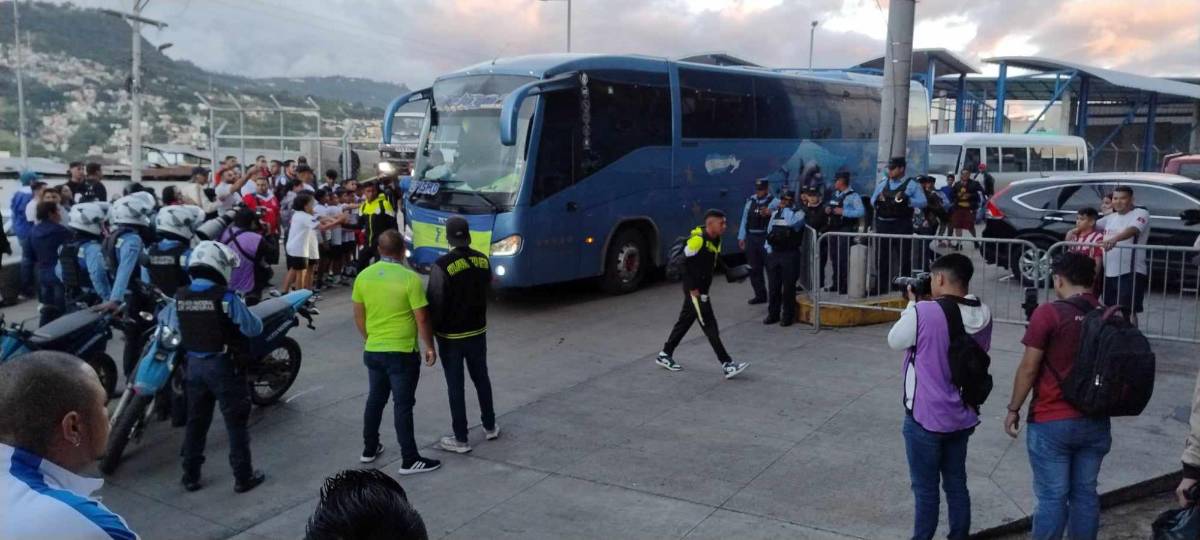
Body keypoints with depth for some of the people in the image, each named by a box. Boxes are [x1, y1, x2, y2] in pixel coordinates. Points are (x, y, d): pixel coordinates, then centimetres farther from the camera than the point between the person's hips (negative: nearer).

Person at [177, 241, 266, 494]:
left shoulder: (180, 297, -2)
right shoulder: (225, 297, -19)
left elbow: (178, 330, 11)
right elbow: (254, 328, -14)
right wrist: (245, 312, 5)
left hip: (194, 364, 6)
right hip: (223, 365, -5)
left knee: (196, 422, 18)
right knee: (236, 423, 6)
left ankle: (190, 476, 27)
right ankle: (243, 477, 13)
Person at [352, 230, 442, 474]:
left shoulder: (363, 276, 0)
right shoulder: (410, 278, -16)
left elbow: (359, 317, 8)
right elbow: (422, 319, -13)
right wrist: (429, 347, 0)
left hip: (372, 351, 5)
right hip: (402, 352, -5)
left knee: (375, 399, 20)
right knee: (403, 405, 0)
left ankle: (369, 449, 31)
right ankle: (410, 460, 6)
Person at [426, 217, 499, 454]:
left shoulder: (442, 265, -20)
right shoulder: (483, 260, -3)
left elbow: (435, 302, -17)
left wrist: (434, 328, -3)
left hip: (451, 336, -5)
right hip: (478, 331, 5)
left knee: (455, 386, 4)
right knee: (481, 379, 20)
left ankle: (461, 439, 11)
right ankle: (490, 426, 32)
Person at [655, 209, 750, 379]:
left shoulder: (716, 240, 7)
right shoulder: (697, 239, -20)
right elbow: (685, 264, -18)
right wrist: (693, 289, -18)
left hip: (702, 289, 10)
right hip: (694, 290, -10)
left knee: (685, 322, 17)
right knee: (710, 326, -8)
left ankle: (664, 355, 29)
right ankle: (727, 365, -6)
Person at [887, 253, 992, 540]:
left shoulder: (924, 312, -22)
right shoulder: (983, 315, -3)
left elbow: (895, 341, -6)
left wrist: (912, 304, 3)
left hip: (926, 417, -6)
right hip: (962, 417, 6)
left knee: (925, 489, 7)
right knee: (956, 484, 18)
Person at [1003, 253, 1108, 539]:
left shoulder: (1048, 313, -13)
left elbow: (1028, 368, -10)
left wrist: (1013, 409, 0)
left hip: (1052, 422, -5)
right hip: (1096, 421, 5)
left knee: (1052, 497, 3)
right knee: (1085, 493, 14)